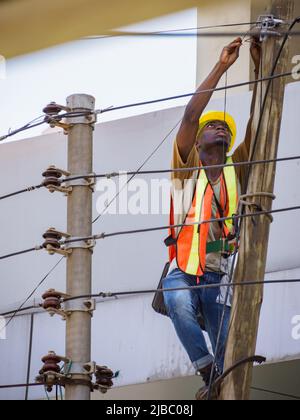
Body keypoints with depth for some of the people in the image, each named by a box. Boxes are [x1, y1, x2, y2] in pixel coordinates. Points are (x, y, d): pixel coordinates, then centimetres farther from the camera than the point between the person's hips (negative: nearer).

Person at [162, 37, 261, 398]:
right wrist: (221, 67, -3)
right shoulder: (186, 167, 11)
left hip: (220, 276, 2)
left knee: (227, 351, -10)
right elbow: (190, 116, -2)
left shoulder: (236, 170, 16)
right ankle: (206, 371, -28)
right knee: (178, 301, -35)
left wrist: (260, 68, -1)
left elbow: (257, 122, 6)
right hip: (183, 271, -2)